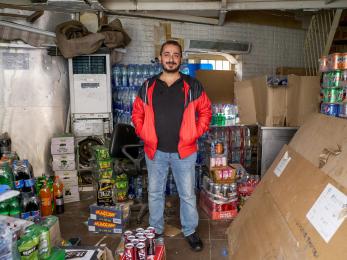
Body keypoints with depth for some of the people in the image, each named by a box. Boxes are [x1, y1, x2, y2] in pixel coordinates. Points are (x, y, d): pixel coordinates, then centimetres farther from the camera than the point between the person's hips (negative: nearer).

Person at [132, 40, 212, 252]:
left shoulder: (192, 86, -1)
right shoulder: (148, 87, 3)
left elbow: (205, 111, 4)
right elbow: (137, 113, 10)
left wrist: (195, 134, -4)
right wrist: (145, 135, 0)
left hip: (184, 151, -1)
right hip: (155, 151, 2)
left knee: (188, 194, 10)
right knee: (155, 193, 15)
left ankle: (190, 231, 30)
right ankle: (155, 231, 34)